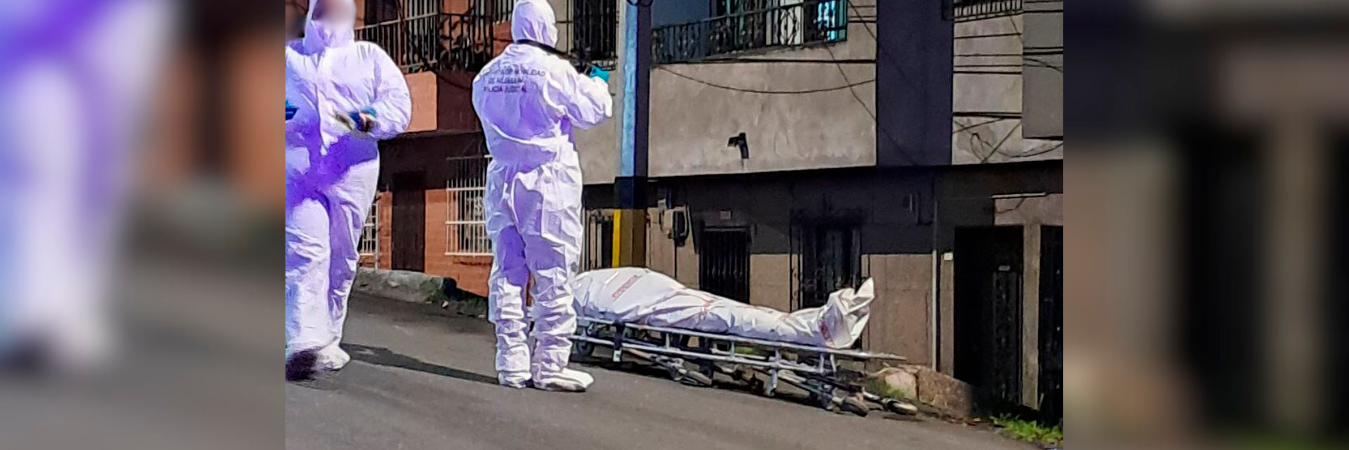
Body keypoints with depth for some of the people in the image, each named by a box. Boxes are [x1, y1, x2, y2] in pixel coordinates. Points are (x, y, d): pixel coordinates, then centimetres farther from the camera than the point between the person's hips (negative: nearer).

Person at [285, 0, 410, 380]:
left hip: (352, 174, 1)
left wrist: (369, 119, -18)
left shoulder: (371, 58, 15)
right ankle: (304, 341, -23)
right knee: (305, 251, -15)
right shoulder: (288, 56, 19)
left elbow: (399, 105, 4)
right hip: (297, 170, -1)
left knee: (341, 258, 5)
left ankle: (327, 341, 17)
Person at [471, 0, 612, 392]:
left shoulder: (487, 76, 7)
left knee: (506, 274, 8)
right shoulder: (553, 70, -10)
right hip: (548, 181, -6)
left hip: (503, 179, 6)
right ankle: (549, 366, 0)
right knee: (553, 277, -1)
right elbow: (593, 110, -2)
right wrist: (598, 84, 17)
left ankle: (511, 364, 11)